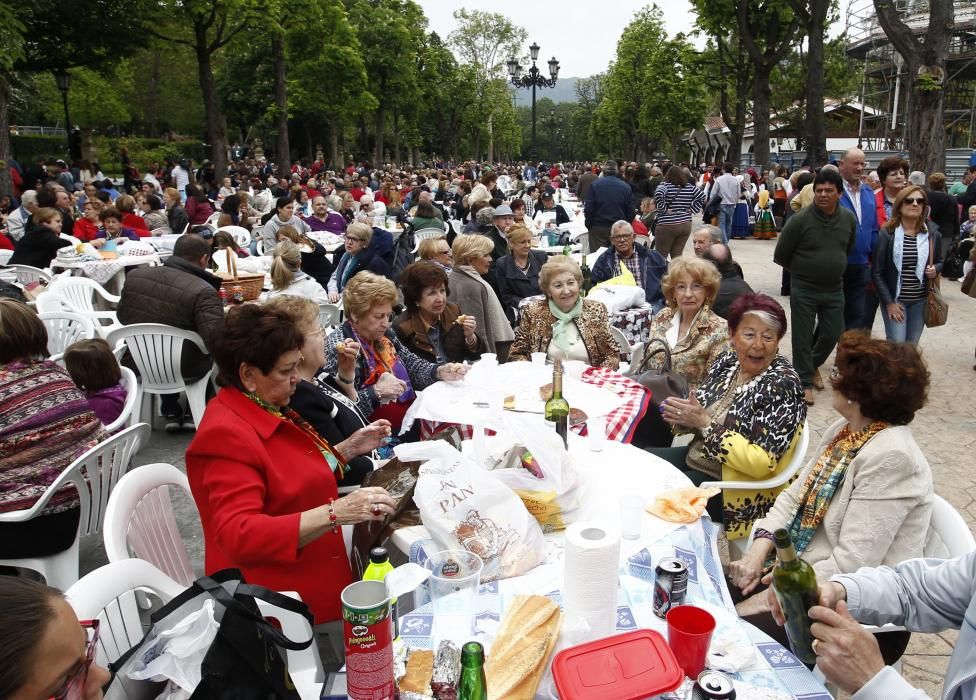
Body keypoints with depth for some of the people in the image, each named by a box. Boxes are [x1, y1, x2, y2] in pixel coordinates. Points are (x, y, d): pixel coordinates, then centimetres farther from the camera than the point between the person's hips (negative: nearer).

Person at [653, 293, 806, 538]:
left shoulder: (783, 386, -22)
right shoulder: (727, 362, -1)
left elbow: (760, 463, -26)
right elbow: (702, 413, 12)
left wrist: (705, 423, -27)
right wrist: (682, 417, -12)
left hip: (738, 490, -8)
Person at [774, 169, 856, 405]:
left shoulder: (849, 218, -2)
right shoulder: (800, 219, -15)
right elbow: (780, 255, -6)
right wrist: (800, 271, 6)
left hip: (834, 288, 4)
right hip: (803, 289, -4)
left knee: (832, 334, 12)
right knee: (803, 337, 3)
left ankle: (813, 364, 40)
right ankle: (805, 382, 18)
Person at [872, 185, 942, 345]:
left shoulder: (933, 235, 2)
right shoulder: (888, 234, -8)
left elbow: (939, 262, 18)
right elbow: (876, 272, -7)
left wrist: (935, 269, -7)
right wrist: (889, 302, -11)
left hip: (920, 300, 4)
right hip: (894, 299, -3)